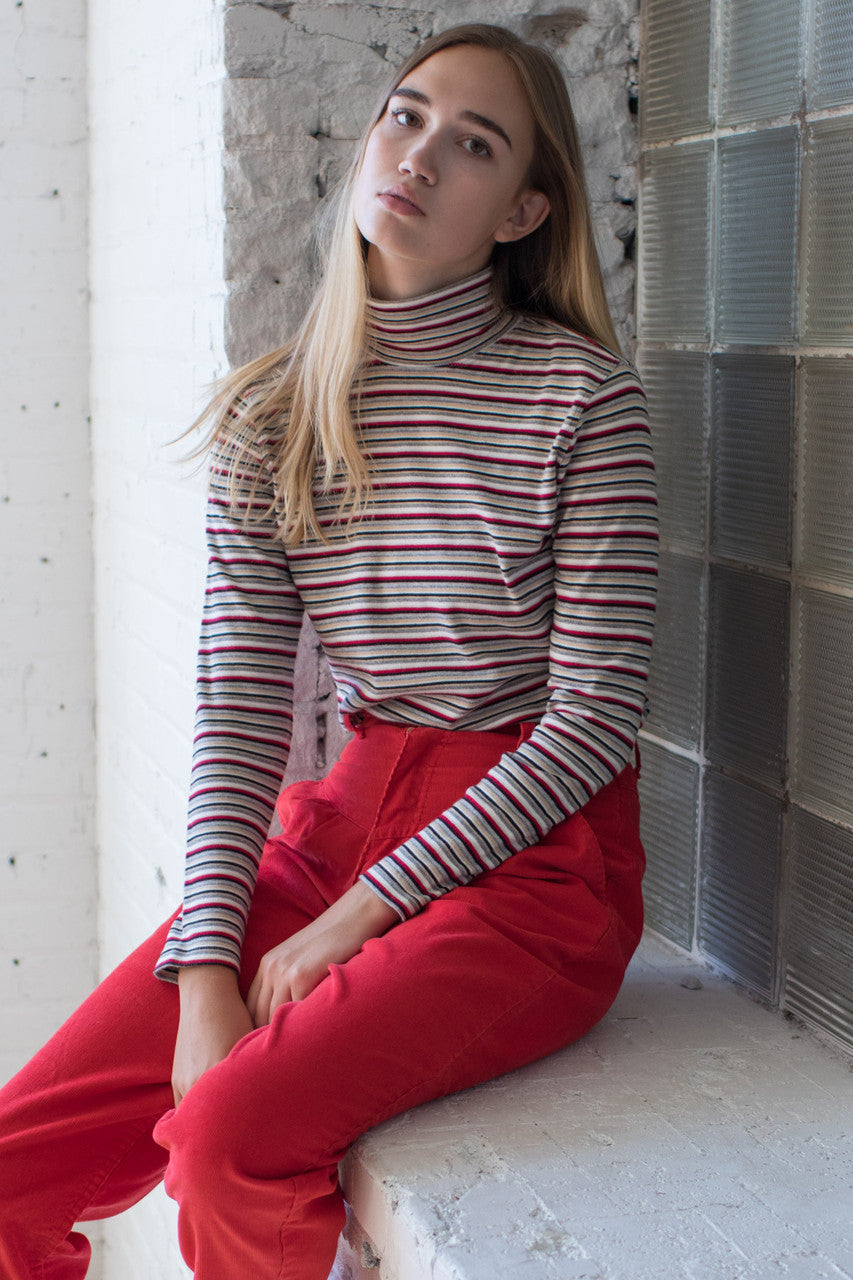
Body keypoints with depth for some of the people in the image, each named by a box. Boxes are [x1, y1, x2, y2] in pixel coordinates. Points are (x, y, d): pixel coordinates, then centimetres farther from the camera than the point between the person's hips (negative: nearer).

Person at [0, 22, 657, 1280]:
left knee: (232, 1134, -26)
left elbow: (596, 716, -10)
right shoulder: (271, 417, 5)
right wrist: (207, 975, -12)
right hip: (343, 820, 4)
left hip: (534, 852, -4)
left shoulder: (581, 394, -7)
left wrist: (361, 913, -13)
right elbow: (238, 714, 0)